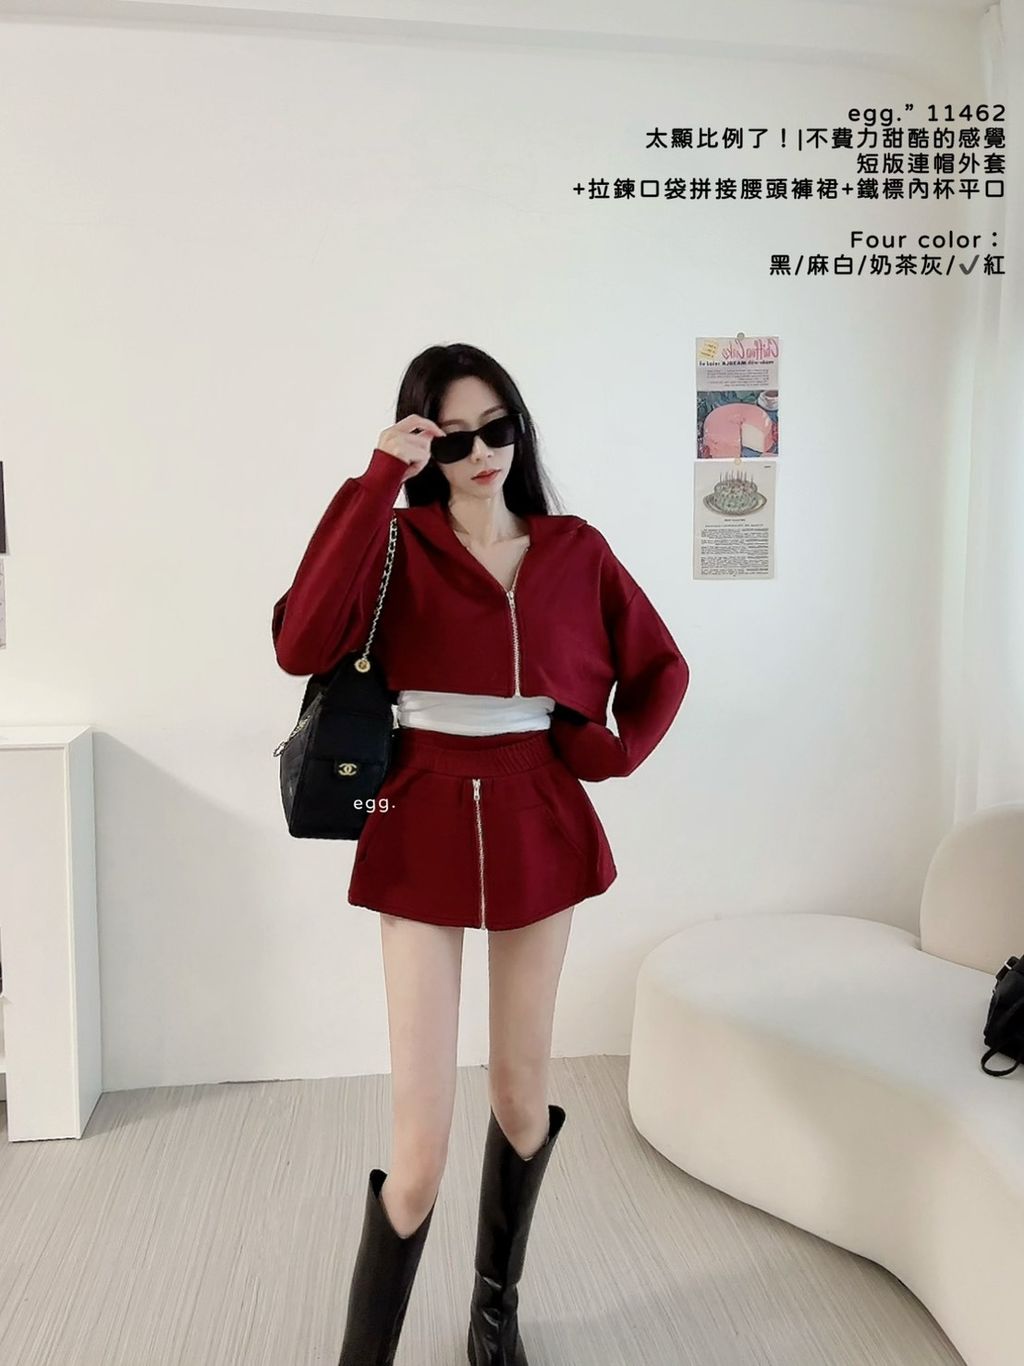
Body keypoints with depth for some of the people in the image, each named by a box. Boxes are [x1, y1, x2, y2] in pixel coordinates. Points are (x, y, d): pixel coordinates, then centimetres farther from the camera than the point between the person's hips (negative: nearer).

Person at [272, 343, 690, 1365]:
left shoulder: (576, 551, 4)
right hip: (425, 835, -3)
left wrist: (616, 751, -2)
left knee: (521, 1089, 17)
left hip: (541, 832, 3)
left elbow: (660, 668, 15)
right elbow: (303, 645, -23)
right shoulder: (400, 544, -4)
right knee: (419, 1150, -5)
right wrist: (377, 482, -22)